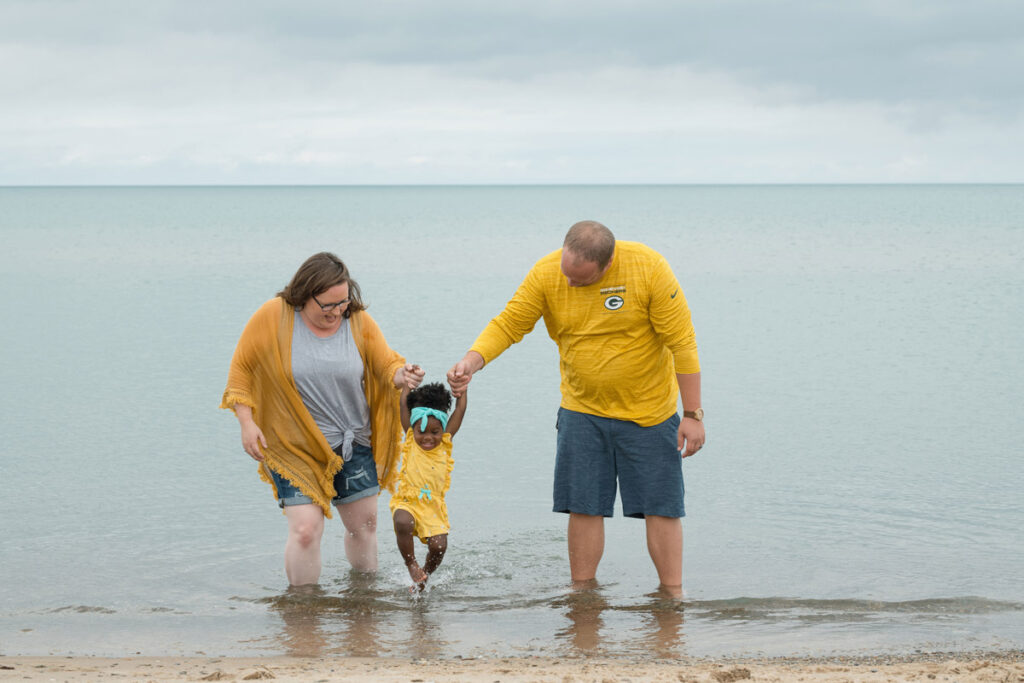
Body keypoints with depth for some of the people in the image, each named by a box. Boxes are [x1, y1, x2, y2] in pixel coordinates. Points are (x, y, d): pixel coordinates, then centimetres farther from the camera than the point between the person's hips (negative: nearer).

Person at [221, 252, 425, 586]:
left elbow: (386, 364, -2)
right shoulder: (272, 318, -12)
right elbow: (241, 369, -3)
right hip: (295, 446, -4)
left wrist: (400, 375, -27)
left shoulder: (359, 321, -4)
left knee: (364, 524, 12)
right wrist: (247, 422, -10)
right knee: (305, 529, -15)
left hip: (353, 445, 4)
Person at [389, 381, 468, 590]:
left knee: (438, 545, -14)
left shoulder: (445, 443, 6)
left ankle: (426, 573, 17)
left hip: (434, 506, 1)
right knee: (402, 523, -33)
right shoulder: (411, 440, 4)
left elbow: (460, 410, 7)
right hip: (407, 502, -1)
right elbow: (405, 404, 3)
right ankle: (411, 565, -11)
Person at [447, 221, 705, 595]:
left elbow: (682, 342, -14)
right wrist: (471, 362, -26)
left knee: (660, 507, 0)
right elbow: (507, 324, -6)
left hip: (648, 411, -2)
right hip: (582, 411, 3)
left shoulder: (649, 268, -20)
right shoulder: (545, 274, -12)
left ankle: (673, 596, 10)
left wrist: (693, 414, -13)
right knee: (584, 507, 2)